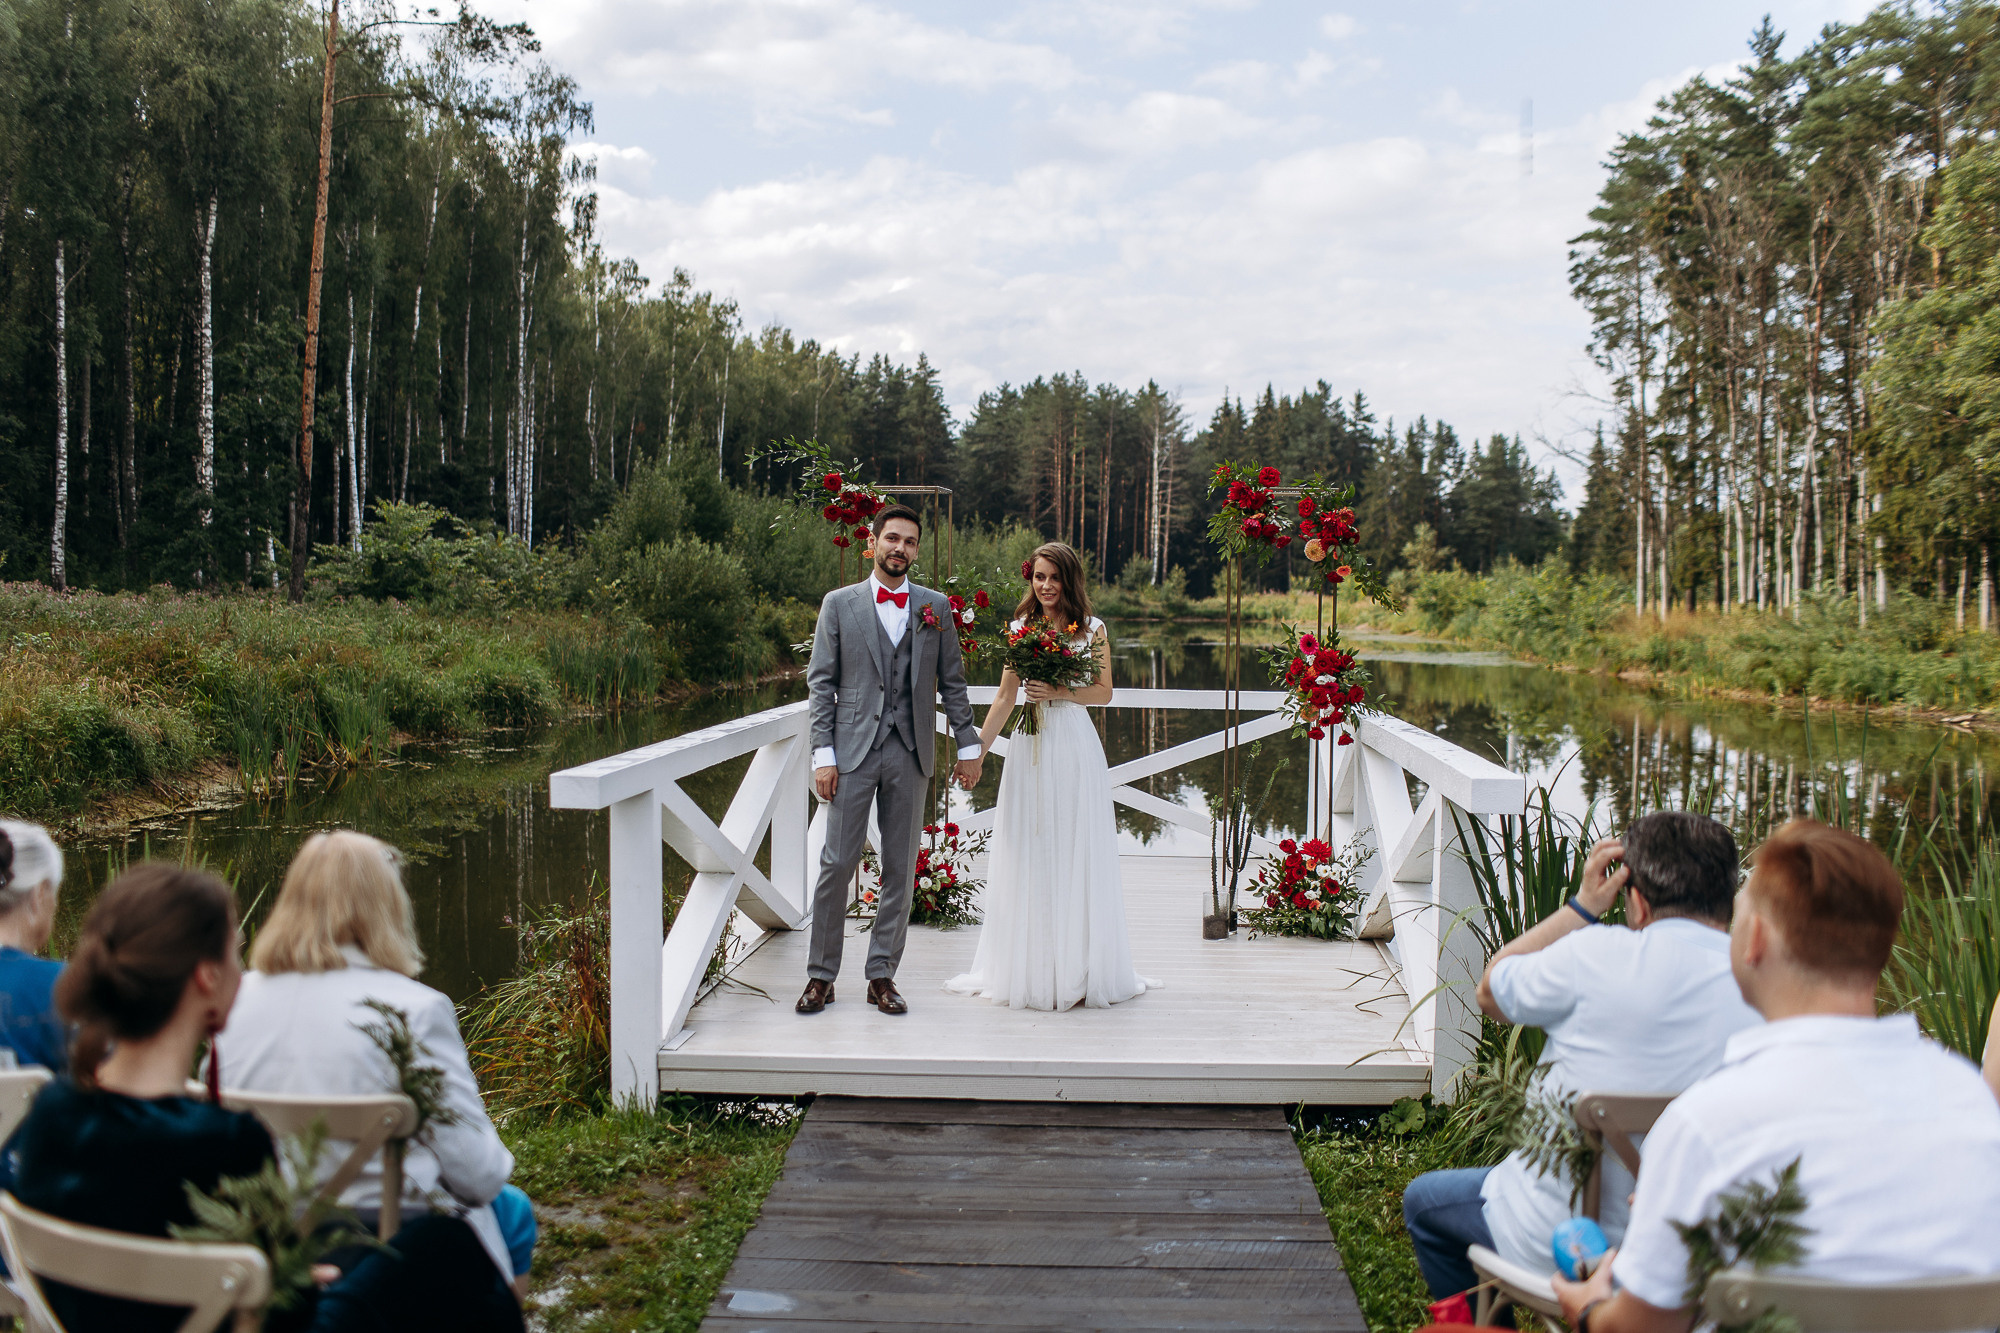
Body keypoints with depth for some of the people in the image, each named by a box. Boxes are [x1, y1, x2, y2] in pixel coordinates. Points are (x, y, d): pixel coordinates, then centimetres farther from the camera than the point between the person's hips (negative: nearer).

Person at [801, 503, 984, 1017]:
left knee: (900, 869, 5)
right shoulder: (839, 604, 4)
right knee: (837, 863, -2)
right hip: (854, 749, -2)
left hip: (911, 754, 2)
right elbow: (821, 683, 2)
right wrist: (823, 755, -5)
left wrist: (969, 746, 7)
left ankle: (882, 975, 16)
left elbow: (952, 682, 11)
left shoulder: (936, 607, 8)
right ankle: (821, 975, 10)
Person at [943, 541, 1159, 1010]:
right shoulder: (1021, 628, 9)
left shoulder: (1092, 630, 3)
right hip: (1028, 748, 2)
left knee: (1075, 856, 1)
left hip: (1074, 747, -2)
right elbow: (1005, 697, 10)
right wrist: (979, 748, 6)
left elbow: (1103, 693, 1)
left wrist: (1059, 692, -14)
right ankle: (1028, 969, 14)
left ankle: (1078, 970, 10)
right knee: (1027, 858, 4)